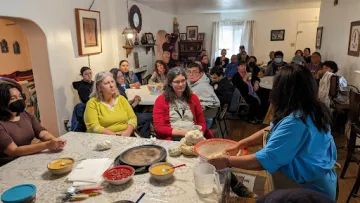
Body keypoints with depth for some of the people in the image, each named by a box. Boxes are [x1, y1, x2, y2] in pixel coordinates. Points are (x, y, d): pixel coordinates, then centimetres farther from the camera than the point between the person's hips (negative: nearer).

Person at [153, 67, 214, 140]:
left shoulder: (193, 98, 15)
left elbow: (202, 122, 17)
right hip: (173, 139, -3)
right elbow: (158, 127, -2)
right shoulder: (161, 100, 5)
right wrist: (182, 132, -12)